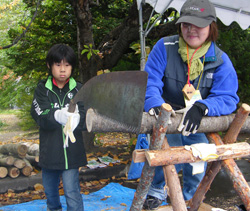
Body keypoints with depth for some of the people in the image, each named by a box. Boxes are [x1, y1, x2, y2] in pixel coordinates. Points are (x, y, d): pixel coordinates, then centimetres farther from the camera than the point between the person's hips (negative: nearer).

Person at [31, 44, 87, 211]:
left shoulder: (78, 89, -2)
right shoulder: (42, 89, -1)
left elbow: (86, 120, -10)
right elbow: (40, 116, -16)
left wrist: (76, 119, -34)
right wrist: (57, 116, -36)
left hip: (72, 151, -2)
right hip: (49, 151, 2)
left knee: (72, 192, -6)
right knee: (50, 189, 22)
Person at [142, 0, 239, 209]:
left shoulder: (220, 61, -11)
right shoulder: (165, 47, -14)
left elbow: (228, 98, -18)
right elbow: (150, 81, -17)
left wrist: (201, 107, -38)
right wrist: (155, 104, -39)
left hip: (199, 123, 2)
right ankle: (157, 191, 19)